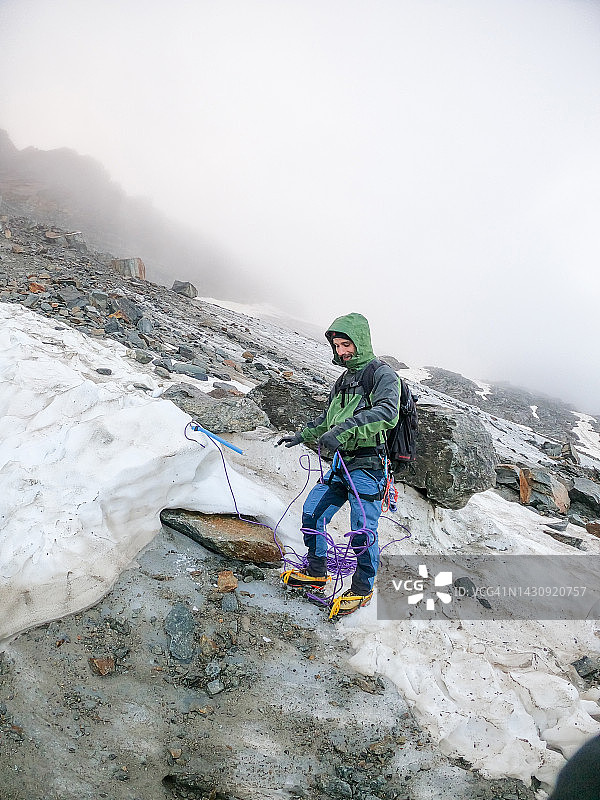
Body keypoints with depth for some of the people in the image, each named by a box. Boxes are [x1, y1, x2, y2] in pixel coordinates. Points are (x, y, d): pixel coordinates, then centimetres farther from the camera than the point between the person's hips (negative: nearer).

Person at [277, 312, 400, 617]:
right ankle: (316, 573, 26)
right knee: (312, 513, 7)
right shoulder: (345, 379, 17)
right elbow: (328, 417, 31)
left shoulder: (382, 374, -10)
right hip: (341, 464, 8)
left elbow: (387, 412, -29)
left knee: (363, 532, -3)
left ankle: (362, 589, 19)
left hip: (368, 467, -8)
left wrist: (344, 429, -37)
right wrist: (302, 435, 29)